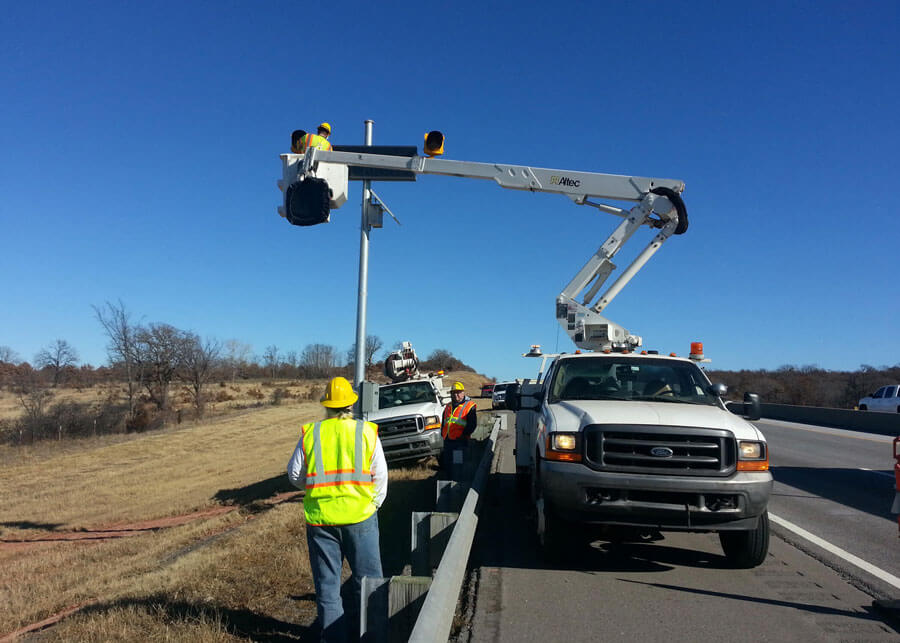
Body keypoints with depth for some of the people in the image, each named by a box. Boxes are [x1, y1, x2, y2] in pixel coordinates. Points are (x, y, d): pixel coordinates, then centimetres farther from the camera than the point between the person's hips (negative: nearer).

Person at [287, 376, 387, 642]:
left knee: (327, 581, 13)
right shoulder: (367, 432, -4)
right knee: (366, 577, 13)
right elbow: (380, 476, 0)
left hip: (320, 517, 1)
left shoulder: (309, 434, -2)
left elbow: (295, 474, 5)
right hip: (360, 516, -1)